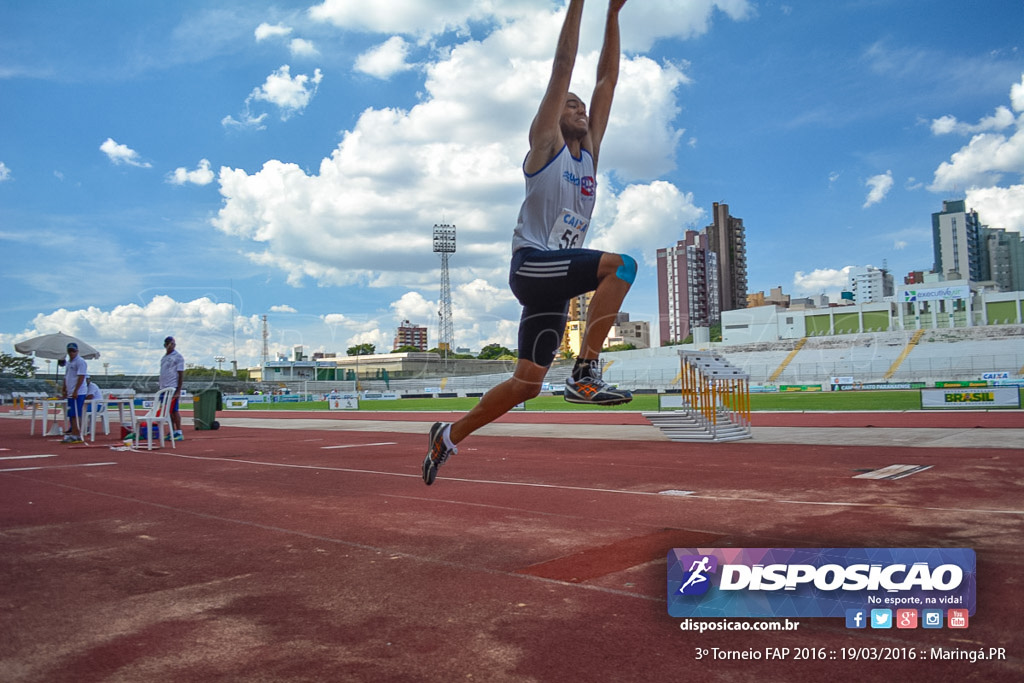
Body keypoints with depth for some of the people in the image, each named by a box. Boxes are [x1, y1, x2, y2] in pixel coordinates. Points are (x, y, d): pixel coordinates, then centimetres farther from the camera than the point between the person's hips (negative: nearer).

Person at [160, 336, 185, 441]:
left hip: (173, 388, -8)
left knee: (174, 410, -8)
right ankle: (172, 432, 13)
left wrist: (178, 390, -16)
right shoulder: (164, 357, 17)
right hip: (163, 388, 8)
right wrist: (161, 387, 16)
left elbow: (181, 374, -11)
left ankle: (179, 433, -5)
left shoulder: (178, 357, -6)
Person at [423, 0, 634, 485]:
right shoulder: (545, 144, 4)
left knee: (528, 382, 5)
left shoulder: (590, 150, 20)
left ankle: (450, 434, 18)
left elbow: (607, 78, 18)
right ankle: (585, 373, -26)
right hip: (531, 264, -7)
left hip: (556, 279, 7)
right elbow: (563, 66, -1)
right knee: (620, 265, -27)